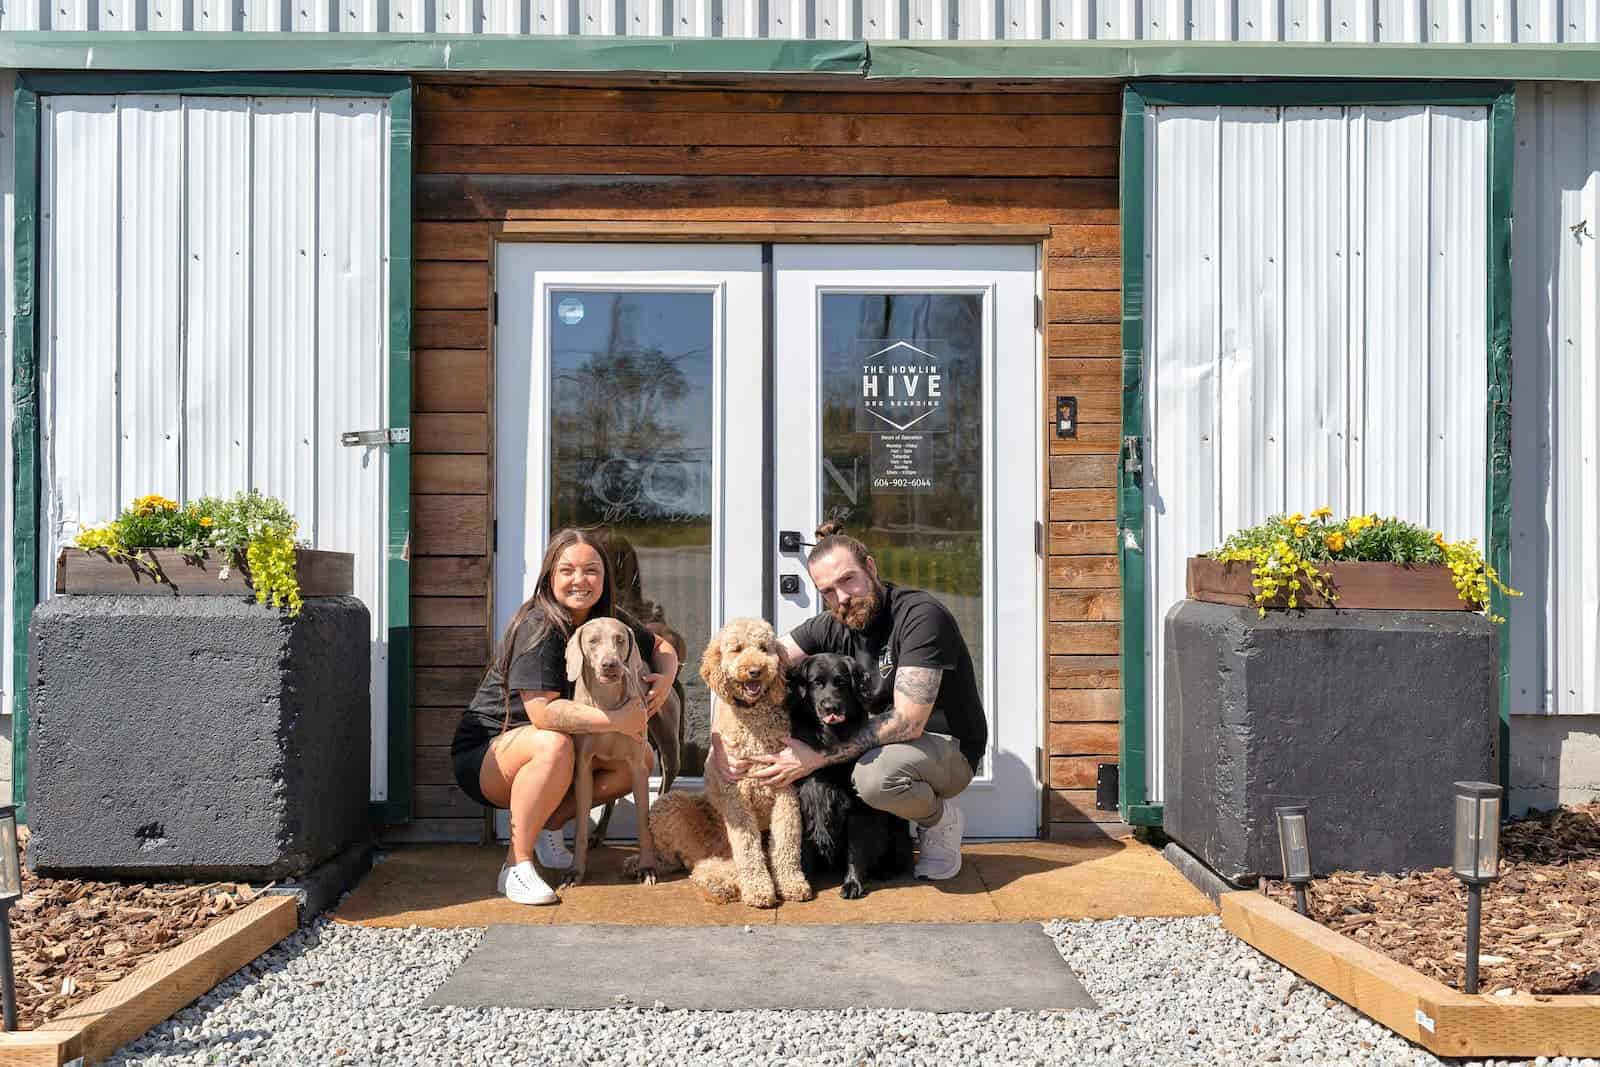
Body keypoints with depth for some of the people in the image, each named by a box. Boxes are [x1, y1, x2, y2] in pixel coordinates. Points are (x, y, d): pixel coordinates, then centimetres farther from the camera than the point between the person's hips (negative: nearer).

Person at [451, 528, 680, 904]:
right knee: (553, 746, -38)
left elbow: (661, 647, 12)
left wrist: (666, 679, -11)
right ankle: (516, 865, -24)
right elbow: (543, 712, -33)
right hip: (484, 753, -7)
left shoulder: (609, 620, -3)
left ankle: (549, 824, 2)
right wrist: (619, 720, -32)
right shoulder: (539, 627, -25)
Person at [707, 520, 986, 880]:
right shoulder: (834, 626, -3)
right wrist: (720, 730, -22)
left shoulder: (921, 615, -23)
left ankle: (941, 820, -3)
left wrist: (817, 757, -29)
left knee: (875, 773, -38)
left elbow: (907, 722, -29)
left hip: (949, 749, -7)